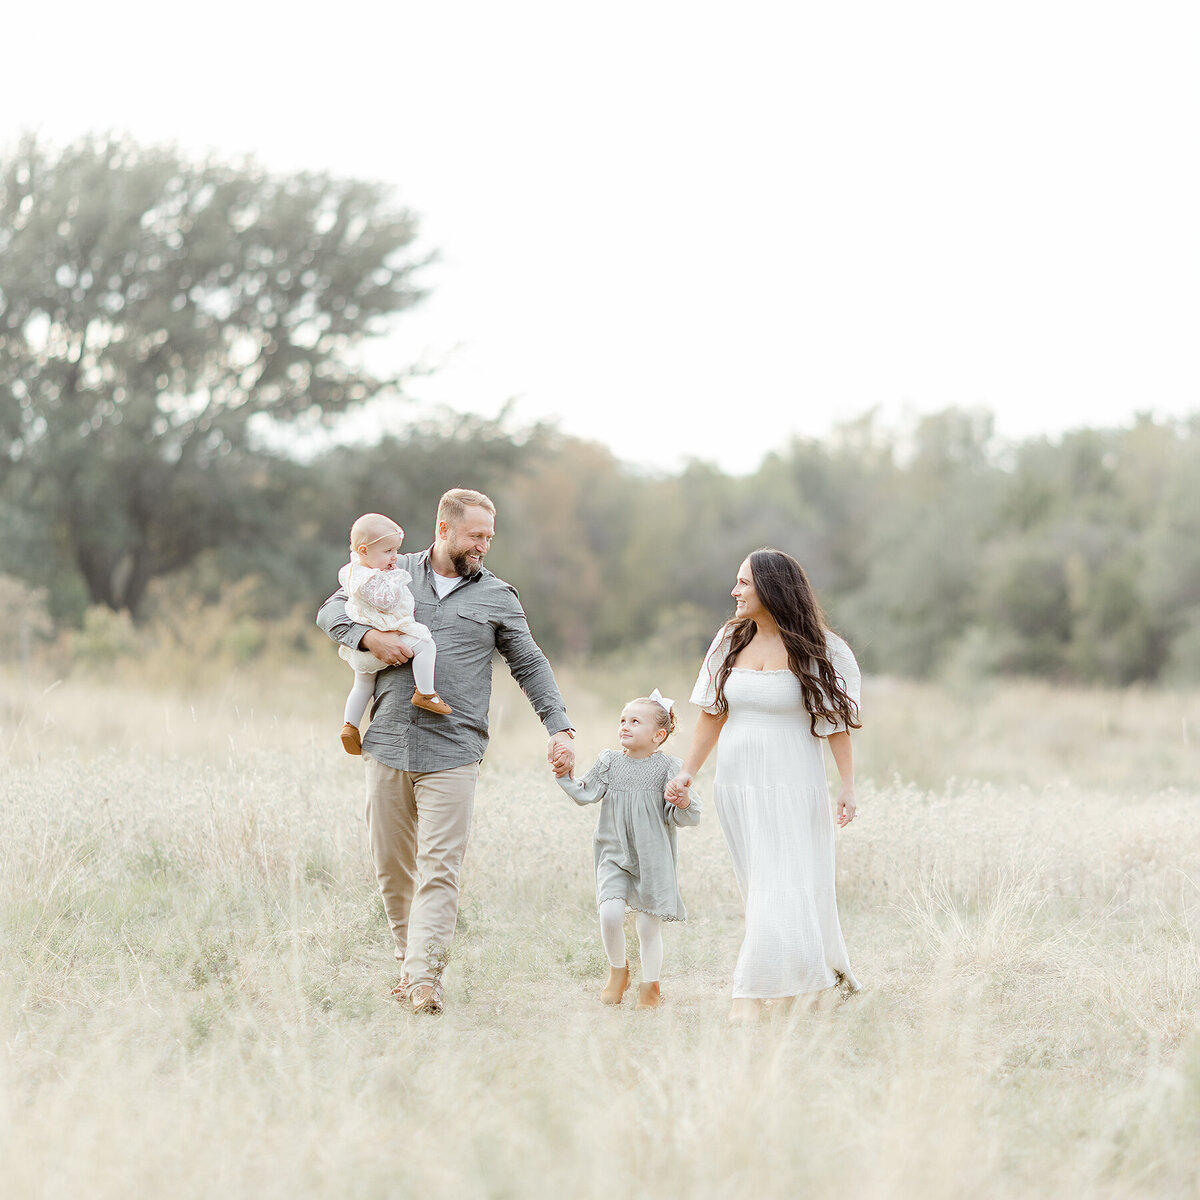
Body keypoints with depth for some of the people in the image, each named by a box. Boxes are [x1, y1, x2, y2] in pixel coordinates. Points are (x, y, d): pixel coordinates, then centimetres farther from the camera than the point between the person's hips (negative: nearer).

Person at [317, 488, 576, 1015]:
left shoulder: (498, 597, 10)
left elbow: (531, 665, 13)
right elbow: (331, 611, 13)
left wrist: (560, 729, 1)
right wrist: (369, 635, -8)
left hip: (452, 752, -2)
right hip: (388, 745, 2)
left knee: (439, 868, -11)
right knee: (391, 863, 6)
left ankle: (425, 976, -15)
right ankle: (408, 959, 21)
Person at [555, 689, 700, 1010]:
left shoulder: (668, 768, -4)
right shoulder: (609, 762, 5)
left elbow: (682, 818, -5)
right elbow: (585, 794, 6)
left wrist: (684, 804, -26)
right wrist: (566, 776, -6)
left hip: (653, 860, -2)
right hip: (614, 856, 2)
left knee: (649, 923, -1)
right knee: (610, 912, -16)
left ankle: (650, 986, 19)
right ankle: (618, 971, 10)